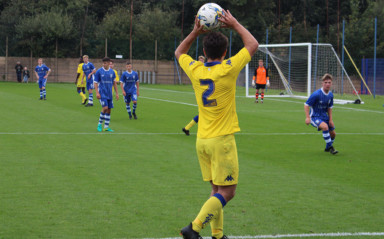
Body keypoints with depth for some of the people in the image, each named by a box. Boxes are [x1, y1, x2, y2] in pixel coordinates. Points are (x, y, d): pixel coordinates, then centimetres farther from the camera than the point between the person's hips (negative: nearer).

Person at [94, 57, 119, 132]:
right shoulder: (99, 71, -5)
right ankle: (100, 124, -2)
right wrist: (97, 93, -14)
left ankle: (106, 126, 11)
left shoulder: (112, 72, 7)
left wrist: (117, 93, 12)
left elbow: (114, 83, 15)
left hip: (109, 94, 5)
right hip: (102, 93, -5)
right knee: (105, 108, -17)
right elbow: (96, 83, -3)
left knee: (109, 110, 4)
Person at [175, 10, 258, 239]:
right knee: (227, 192, -3)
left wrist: (195, 32, 14)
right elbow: (253, 44, -1)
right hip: (222, 140, -6)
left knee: (217, 190, 14)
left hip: (202, 140, 6)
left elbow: (179, 53, 22)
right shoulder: (227, 70, -13)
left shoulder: (196, 70, -1)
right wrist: (235, 24, 5)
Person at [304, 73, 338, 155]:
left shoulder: (330, 95, -1)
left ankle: (327, 148, 36)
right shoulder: (316, 94, -21)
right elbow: (306, 105, -16)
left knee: (333, 134, 7)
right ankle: (330, 147, -20)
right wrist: (307, 117, -24)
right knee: (325, 126, -34)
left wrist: (330, 119, 4)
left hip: (324, 116, 7)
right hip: (315, 117, -7)